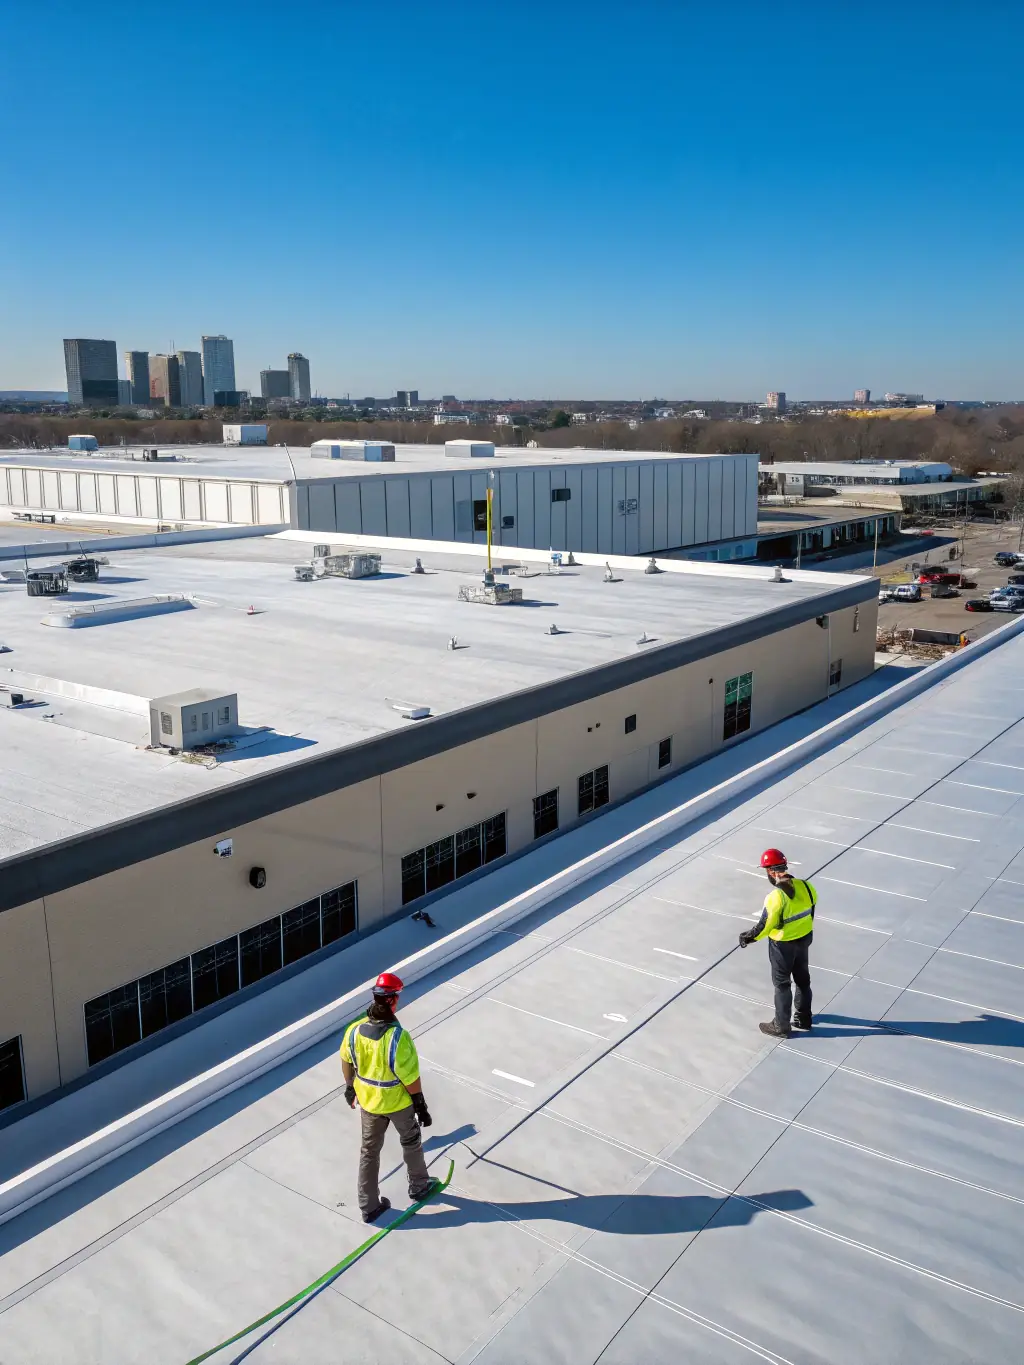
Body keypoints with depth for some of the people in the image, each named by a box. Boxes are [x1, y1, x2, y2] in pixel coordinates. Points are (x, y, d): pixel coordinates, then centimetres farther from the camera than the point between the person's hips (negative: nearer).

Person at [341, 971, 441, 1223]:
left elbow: (346, 1063, 1)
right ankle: (419, 1187, 46)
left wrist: (350, 1088, 20)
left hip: (367, 1101, 4)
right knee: (410, 1142, 24)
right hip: (397, 1102, -4)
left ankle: (369, 1206, 32)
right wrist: (421, 1105, -8)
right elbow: (410, 1077, -23)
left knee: (369, 1150, 21)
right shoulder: (398, 1037, -33)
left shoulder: (354, 1030, -16)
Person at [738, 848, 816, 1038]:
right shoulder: (805, 886, -10)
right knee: (802, 979, 23)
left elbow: (765, 925, -24)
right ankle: (803, 1018, 41)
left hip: (783, 945, -6)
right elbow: (810, 910, 3)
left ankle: (782, 1026, 26)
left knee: (782, 984, 11)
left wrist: (748, 937, -7)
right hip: (804, 939, 6)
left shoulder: (776, 896, -31)